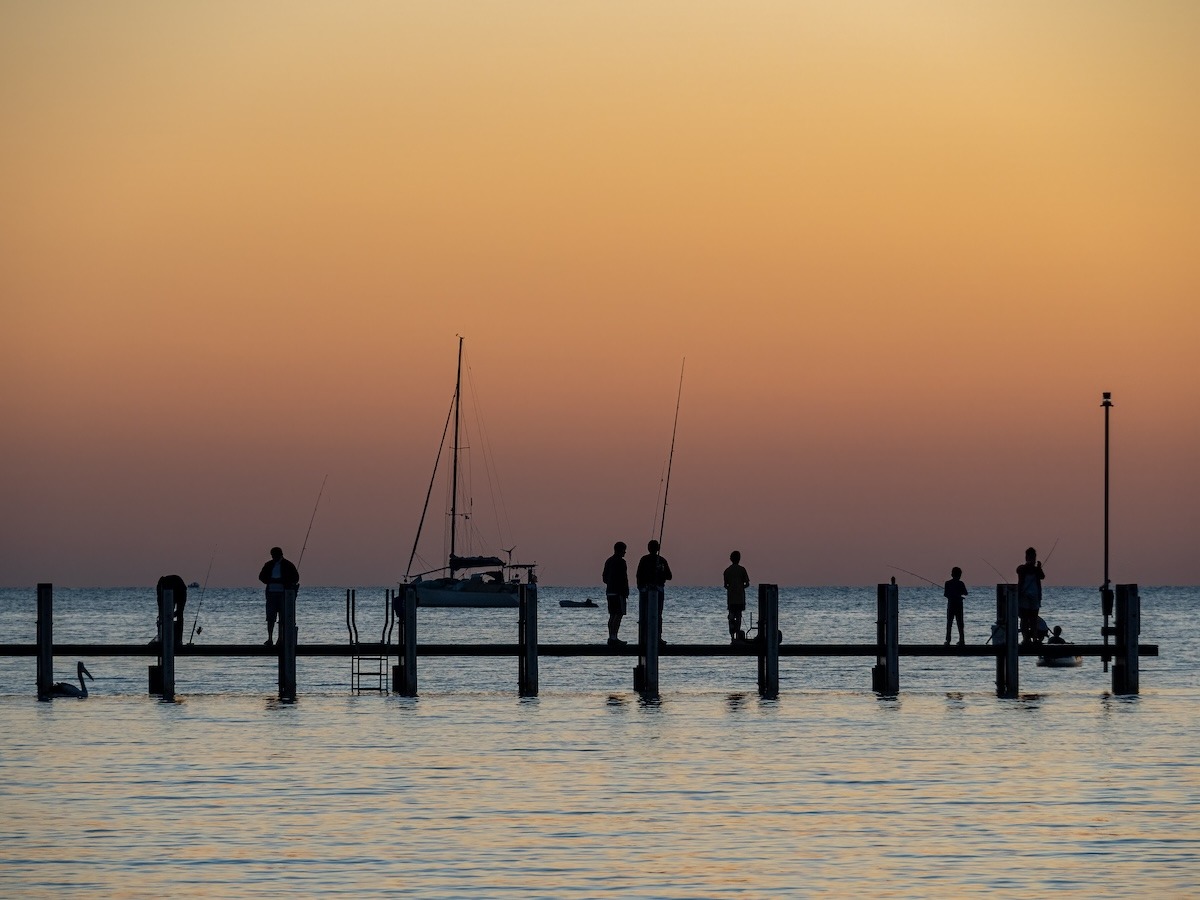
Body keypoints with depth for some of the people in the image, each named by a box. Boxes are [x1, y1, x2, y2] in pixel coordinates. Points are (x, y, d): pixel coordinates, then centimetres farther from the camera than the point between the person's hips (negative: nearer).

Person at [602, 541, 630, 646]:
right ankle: (613, 637, -15)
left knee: (612, 615, 10)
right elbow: (623, 578, -17)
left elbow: (604, 578, 18)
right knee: (619, 615, -8)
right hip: (619, 592, -9)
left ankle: (611, 638, 9)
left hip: (610, 591, 9)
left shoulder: (608, 561, 14)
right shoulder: (620, 562, -12)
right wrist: (625, 593, -13)